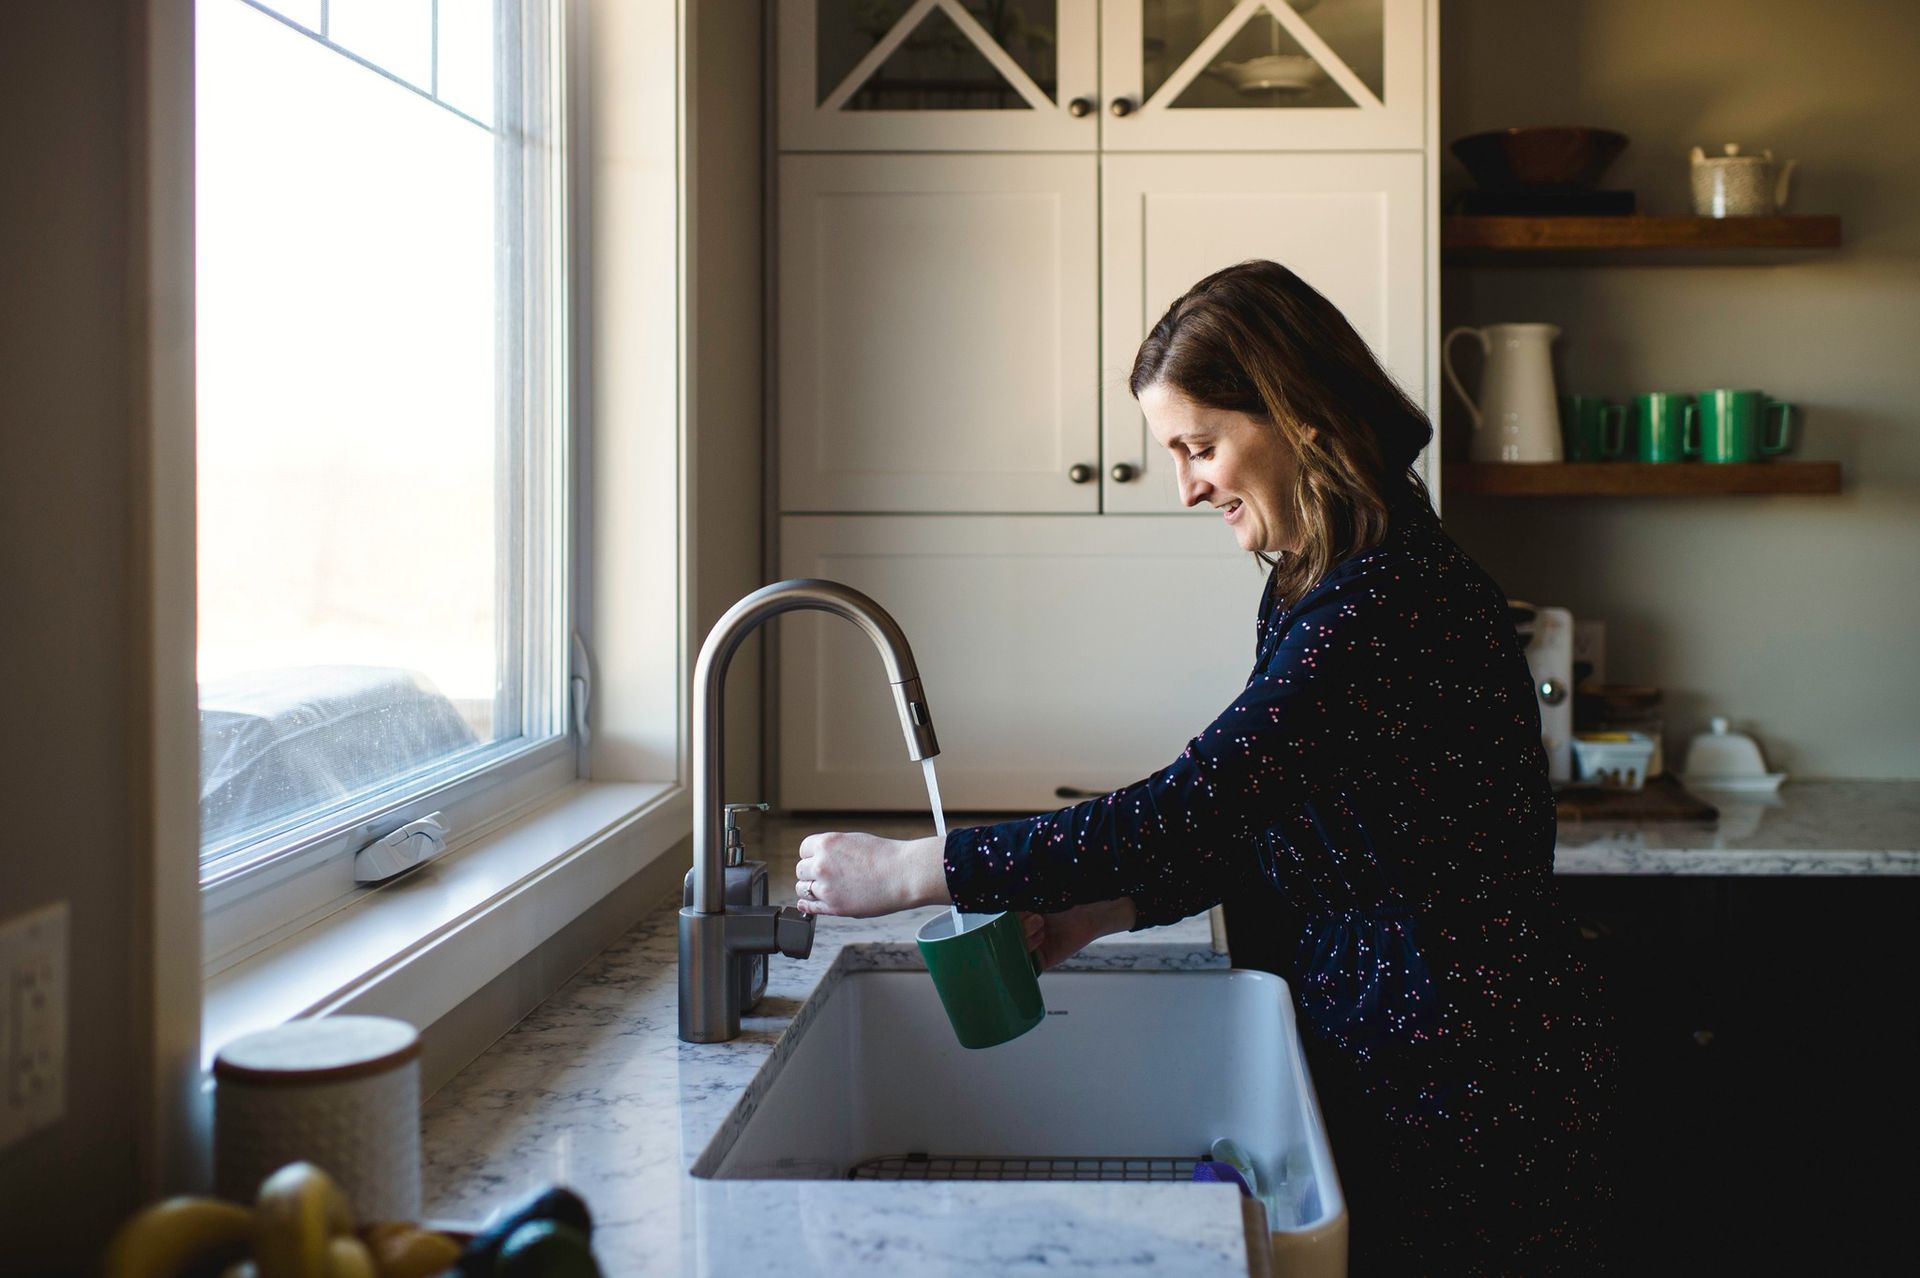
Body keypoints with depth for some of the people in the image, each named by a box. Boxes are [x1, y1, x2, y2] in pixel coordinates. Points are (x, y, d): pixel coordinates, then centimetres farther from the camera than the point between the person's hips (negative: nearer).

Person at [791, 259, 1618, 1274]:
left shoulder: (1397, 602, -25)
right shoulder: (1310, 586, 6)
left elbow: (1189, 808, -29)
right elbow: (1248, 827, 11)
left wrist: (913, 869, -24)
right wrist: (1094, 912, -4)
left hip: (1473, 1086, -8)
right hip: (1374, 1063, 9)